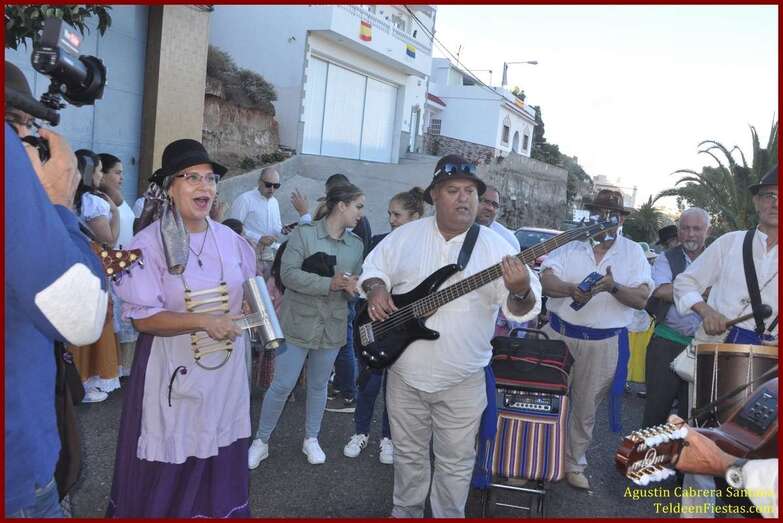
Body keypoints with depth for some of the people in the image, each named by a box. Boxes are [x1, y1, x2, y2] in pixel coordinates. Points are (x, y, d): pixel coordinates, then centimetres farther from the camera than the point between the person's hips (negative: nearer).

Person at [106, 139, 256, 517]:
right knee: (168, 466, 8)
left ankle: (218, 512, 37)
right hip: (175, 371, -4)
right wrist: (204, 321, -24)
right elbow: (142, 317, -16)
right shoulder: (149, 243, -12)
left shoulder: (229, 239, 3)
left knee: (219, 456, 17)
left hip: (225, 366, 5)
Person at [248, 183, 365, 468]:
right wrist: (329, 284, -26)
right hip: (298, 323, -4)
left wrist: (353, 288, -12)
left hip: (332, 326, 5)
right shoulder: (304, 233, -10)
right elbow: (288, 274, -20)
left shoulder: (356, 245, 6)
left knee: (319, 385, 17)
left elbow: (356, 286, 13)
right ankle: (261, 440, 21)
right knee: (282, 385, 1)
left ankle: (311, 439, 35)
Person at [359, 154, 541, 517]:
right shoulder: (405, 236, 0)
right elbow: (374, 267, 11)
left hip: (462, 381, -2)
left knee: (455, 462, 12)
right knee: (408, 452, 20)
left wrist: (521, 292, -35)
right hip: (405, 373, 2)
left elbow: (522, 309, -12)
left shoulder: (495, 246, -7)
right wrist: (375, 289, -12)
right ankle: (406, 512, 43)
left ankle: (449, 517, 34)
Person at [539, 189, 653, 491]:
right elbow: (546, 280, -12)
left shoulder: (633, 252, 3)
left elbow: (642, 298, -5)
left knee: (586, 407, 12)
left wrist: (614, 287, -24)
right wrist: (571, 290, -32)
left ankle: (574, 463, 31)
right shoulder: (570, 243, 0)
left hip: (604, 343, 1)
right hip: (560, 334, 0)